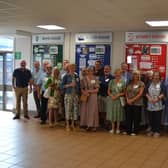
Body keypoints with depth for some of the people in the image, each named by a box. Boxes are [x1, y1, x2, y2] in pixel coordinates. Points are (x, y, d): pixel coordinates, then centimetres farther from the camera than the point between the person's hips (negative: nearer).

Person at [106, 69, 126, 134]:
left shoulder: (122, 82, -2)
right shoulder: (111, 81, 2)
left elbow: (124, 92, 2)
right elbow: (108, 91, 6)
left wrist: (118, 95, -13)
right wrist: (111, 96, -11)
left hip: (119, 100, -1)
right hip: (112, 100, 1)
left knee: (118, 114, 5)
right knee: (112, 114, 6)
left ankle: (118, 128, 18)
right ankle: (113, 128, 18)